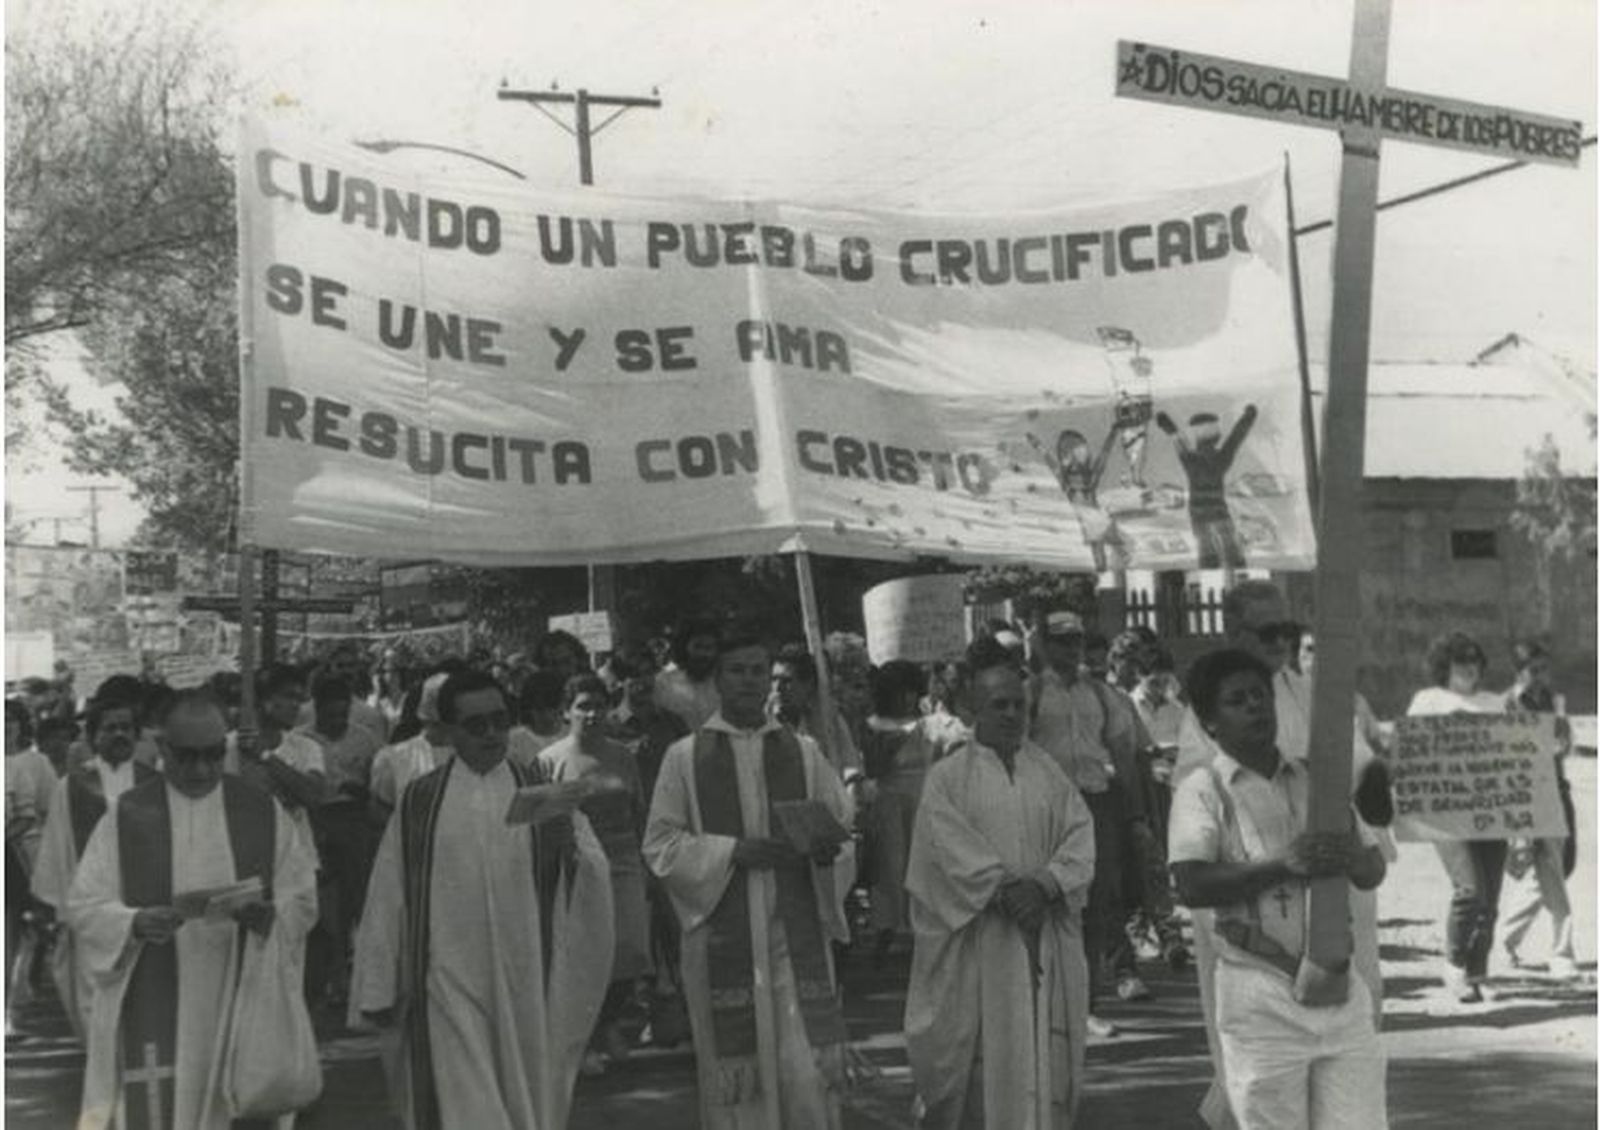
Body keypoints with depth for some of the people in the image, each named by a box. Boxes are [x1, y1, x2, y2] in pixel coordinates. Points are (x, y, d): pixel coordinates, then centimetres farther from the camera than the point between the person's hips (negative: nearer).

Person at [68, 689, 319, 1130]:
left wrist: (266, 915, -16)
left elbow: (302, 899, 6)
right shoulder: (126, 816, 2)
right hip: (154, 1007, -1)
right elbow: (84, 907, 0)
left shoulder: (263, 812, 6)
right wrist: (135, 923, -20)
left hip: (241, 1005, 2)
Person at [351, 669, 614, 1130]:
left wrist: (571, 851, -26)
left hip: (524, 987, 2)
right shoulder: (419, 802, 3)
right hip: (449, 985, -2)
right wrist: (379, 990, 2)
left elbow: (596, 878, -4)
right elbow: (387, 900, 4)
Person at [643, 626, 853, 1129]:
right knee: (735, 1076, 2)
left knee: (807, 1070, -3)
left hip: (796, 930, 1)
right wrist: (732, 851, -13)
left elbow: (845, 823, 12)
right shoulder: (685, 756, 3)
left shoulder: (802, 752, 9)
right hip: (722, 933, -1)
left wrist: (826, 847, -11)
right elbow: (659, 845, 0)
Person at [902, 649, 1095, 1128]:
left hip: (1046, 936, 3)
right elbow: (953, 849, -10)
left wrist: (1045, 884, -15)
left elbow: (1080, 834, 2)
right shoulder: (947, 777, 0)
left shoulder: (1047, 770, 10)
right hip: (975, 938, -3)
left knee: (1046, 1057, 2)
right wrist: (1004, 891, -20)